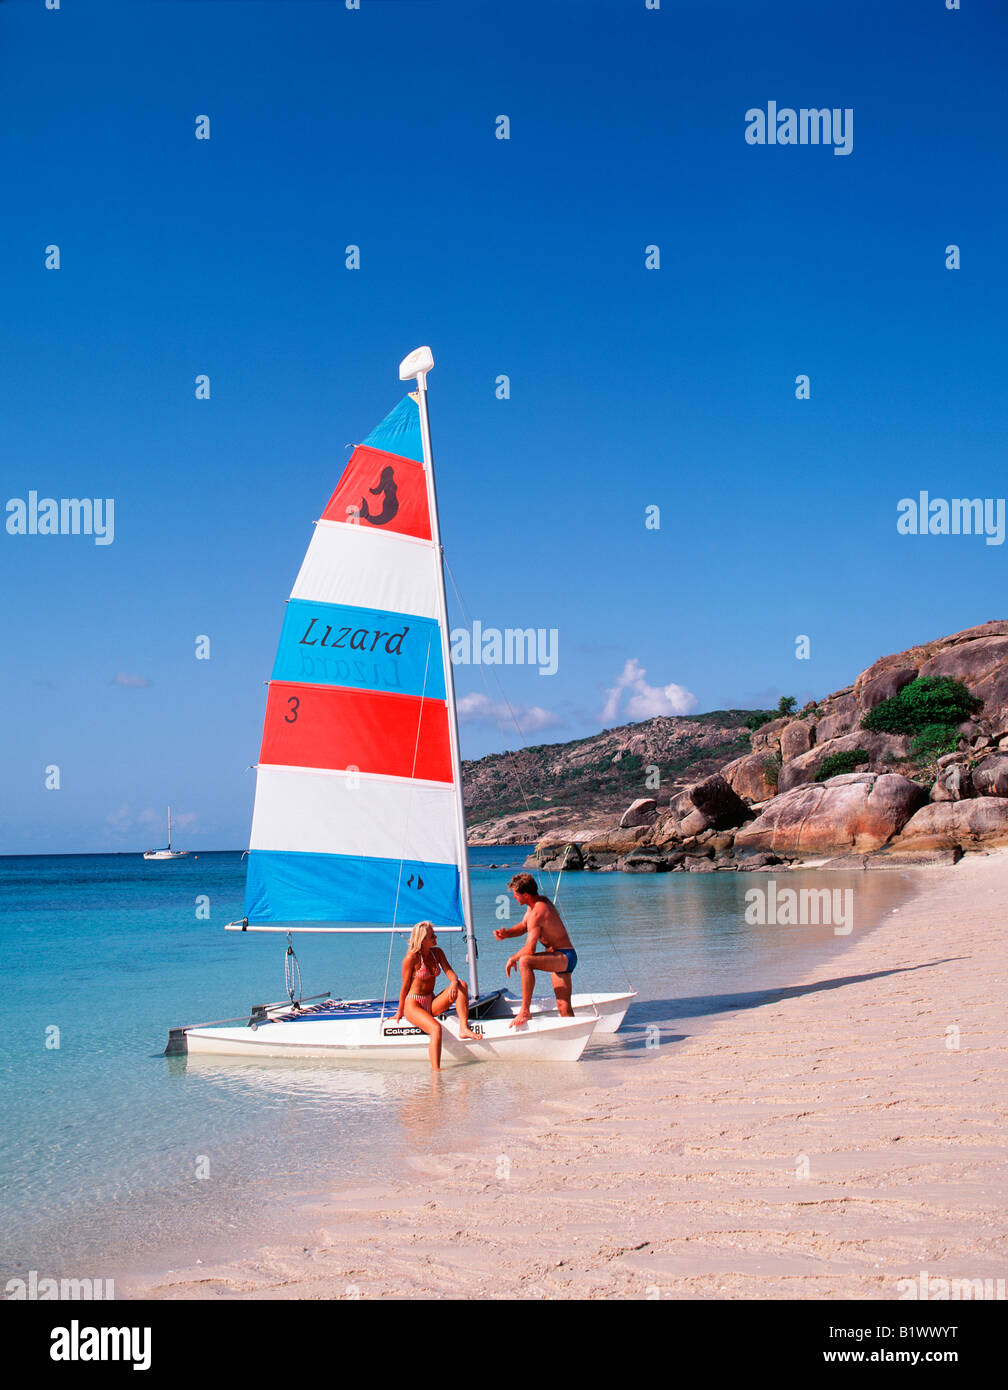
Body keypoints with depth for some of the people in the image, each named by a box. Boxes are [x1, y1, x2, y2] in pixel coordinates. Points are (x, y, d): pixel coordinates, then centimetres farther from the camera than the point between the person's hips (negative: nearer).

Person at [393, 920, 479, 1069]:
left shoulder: (437, 952, 6)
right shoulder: (411, 958, -14)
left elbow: (449, 971, -3)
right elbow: (405, 987, -8)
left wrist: (454, 983, -28)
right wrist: (399, 1013, 1)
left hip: (431, 1004, 7)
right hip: (413, 1005, -6)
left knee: (461, 984, -16)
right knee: (436, 1028, -36)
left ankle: (463, 1028, -24)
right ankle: (436, 1071, -43)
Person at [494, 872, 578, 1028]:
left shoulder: (537, 913, -21)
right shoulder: (540, 901, 8)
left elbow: (529, 950, -25)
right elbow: (523, 927, 20)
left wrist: (512, 959, -8)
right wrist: (506, 933, 1)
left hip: (564, 957, -11)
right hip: (560, 959, 11)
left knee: (524, 961, -32)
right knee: (564, 1008, 8)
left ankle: (525, 1011, -30)